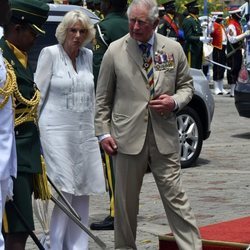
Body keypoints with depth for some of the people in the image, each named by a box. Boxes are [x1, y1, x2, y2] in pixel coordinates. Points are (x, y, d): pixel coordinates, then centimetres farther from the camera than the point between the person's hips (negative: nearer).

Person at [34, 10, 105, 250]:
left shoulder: (88, 56, 11)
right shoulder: (50, 53, -3)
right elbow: (39, 93, -3)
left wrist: (93, 128, 14)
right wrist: (34, 130, -5)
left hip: (85, 132, 5)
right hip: (57, 131, -5)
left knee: (82, 195, 5)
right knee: (65, 193, -10)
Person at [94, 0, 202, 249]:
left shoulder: (173, 49, 5)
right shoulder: (115, 51, 0)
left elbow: (186, 86, 15)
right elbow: (102, 98, 5)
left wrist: (175, 102, -6)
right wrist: (103, 132, 0)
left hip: (164, 136, 0)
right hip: (128, 135, 0)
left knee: (175, 197, -1)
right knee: (126, 201, 8)